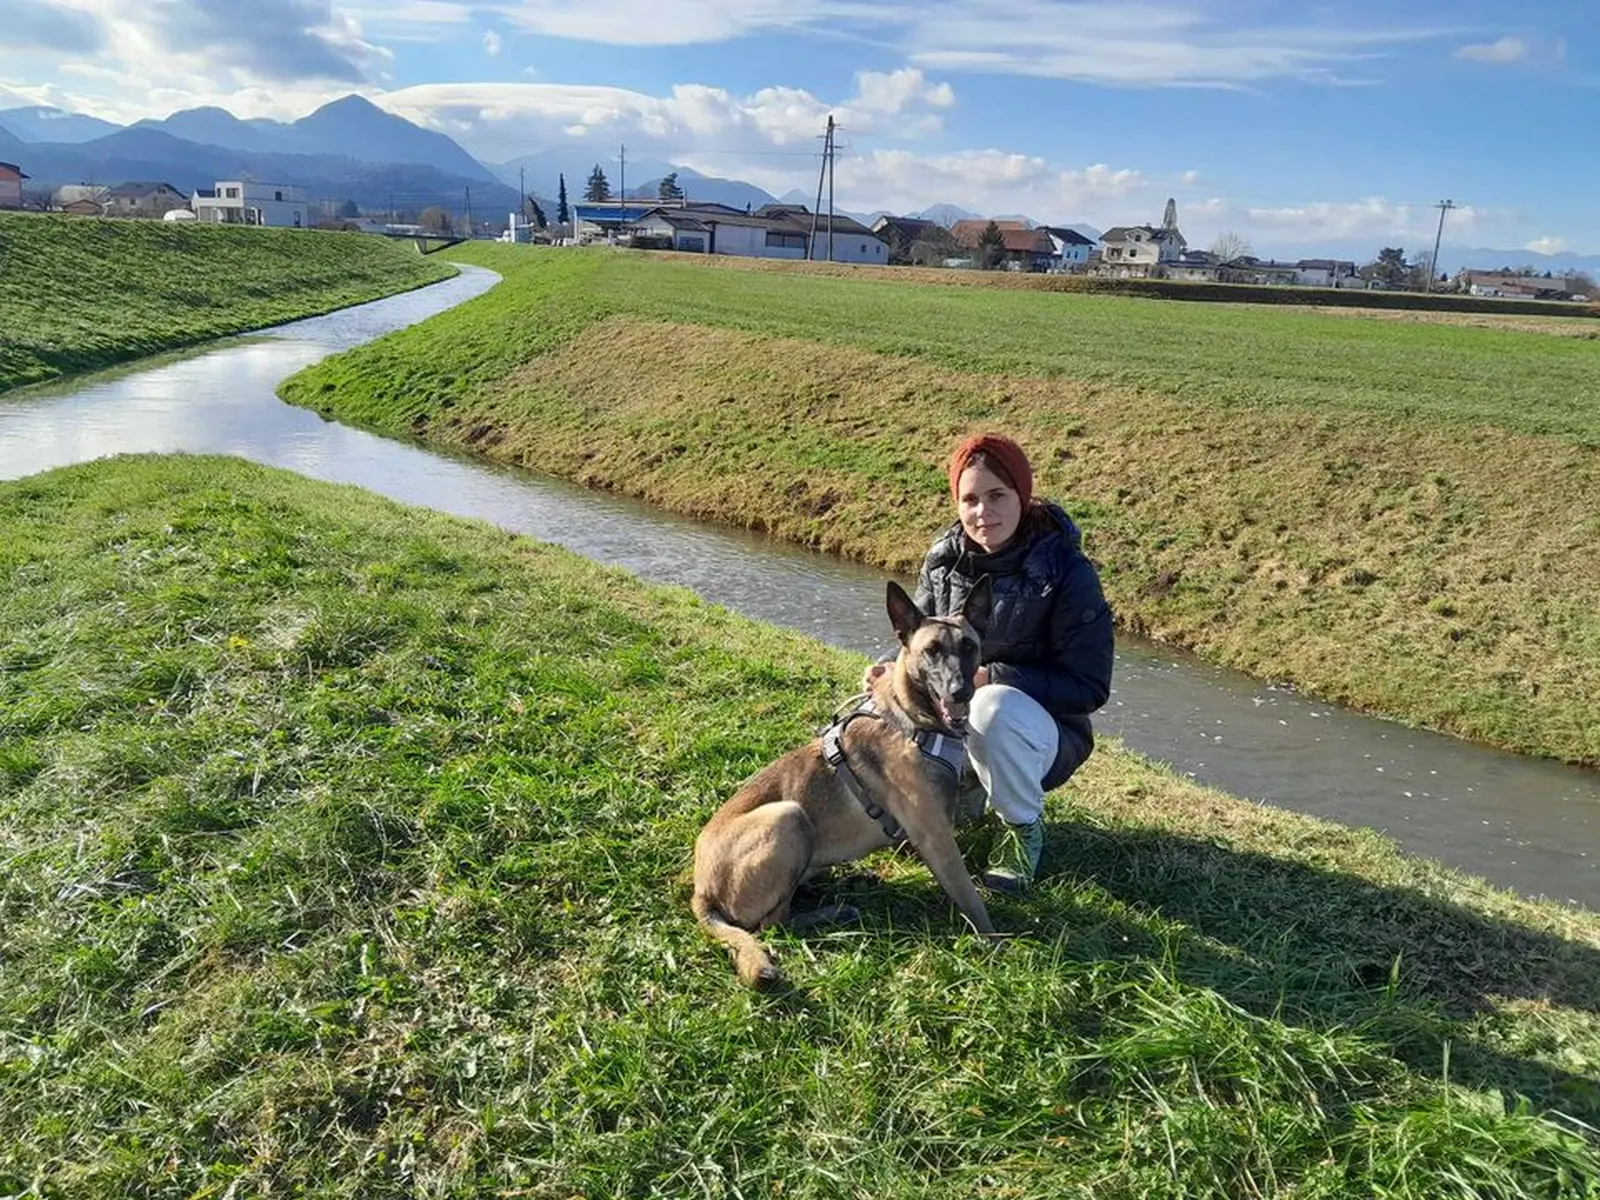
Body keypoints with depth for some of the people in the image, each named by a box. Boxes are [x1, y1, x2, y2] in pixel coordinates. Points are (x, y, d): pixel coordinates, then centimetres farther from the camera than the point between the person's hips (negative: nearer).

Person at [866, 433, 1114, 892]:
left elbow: (1089, 687, -18)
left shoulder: (1067, 573, -19)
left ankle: (1023, 827, -10)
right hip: (949, 720, 5)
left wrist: (990, 677, -27)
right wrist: (893, 666, -16)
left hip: (1034, 732, -5)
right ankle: (965, 790, 17)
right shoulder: (944, 558, -5)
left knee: (994, 707, -39)